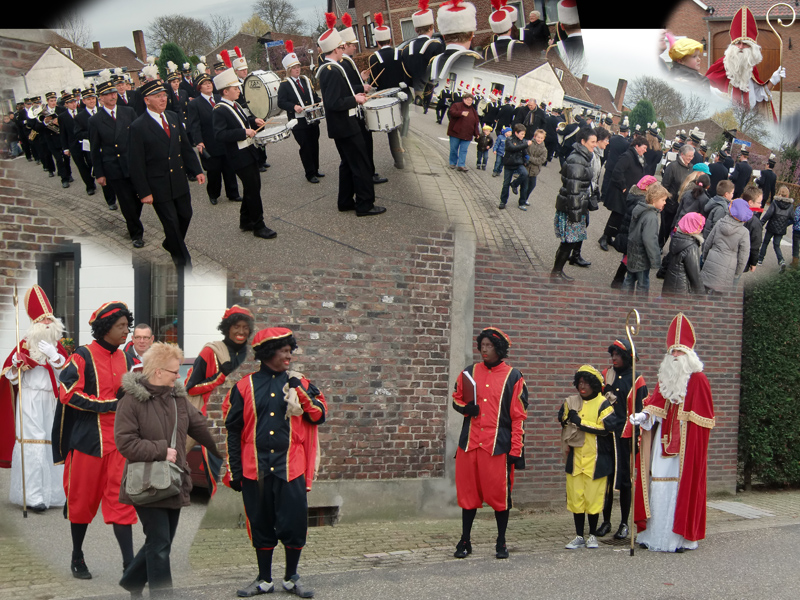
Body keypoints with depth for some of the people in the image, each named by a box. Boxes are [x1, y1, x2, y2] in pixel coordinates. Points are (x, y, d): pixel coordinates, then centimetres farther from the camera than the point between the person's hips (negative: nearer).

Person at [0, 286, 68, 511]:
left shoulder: (58, 348, 10)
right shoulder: (24, 346, -1)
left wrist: (54, 357, -15)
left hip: (52, 401, 4)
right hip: (30, 401, -4)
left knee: (52, 445, 2)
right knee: (32, 445, -9)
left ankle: (52, 492, 9)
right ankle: (33, 496, -9)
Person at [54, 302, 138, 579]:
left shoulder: (125, 359, 11)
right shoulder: (82, 357, -8)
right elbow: (69, 394, -15)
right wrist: (110, 405, -18)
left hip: (118, 441, 4)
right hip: (87, 439, -4)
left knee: (121, 499, -1)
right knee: (82, 499, 8)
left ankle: (129, 564, -2)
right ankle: (77, 558, 26)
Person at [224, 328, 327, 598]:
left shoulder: (299, 383, 6)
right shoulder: (245, 386, 3)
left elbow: (319, 415, -2)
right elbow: (233, 431, 6)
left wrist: (298, 389, -12)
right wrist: (234, 471, 4)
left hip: (290, 467, 0)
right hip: (255, 469, 0)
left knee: (294, 524, 0)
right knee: (261, 525, 9)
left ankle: (291, 578, 18)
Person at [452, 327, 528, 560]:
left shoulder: (513, 377, -1)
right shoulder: (469, 373, 9)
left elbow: (519, 417, -2)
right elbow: (456, 399, 22)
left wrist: (516, 451, -7)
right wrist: (465, 407, -3)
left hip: (498, 445, -3)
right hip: (470, 444, 3)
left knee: (499, 494, 2)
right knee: (468, 492, 8)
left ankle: (501, 543, 16)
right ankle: (465, 541, 19)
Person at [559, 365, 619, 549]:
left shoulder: (603, 404, -6)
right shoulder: (571, 402, 9)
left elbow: (606, 427, -18)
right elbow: (563, 421, 27)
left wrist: (581, 422, -18)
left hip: (596, 459, -4)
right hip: (575, 457, 4)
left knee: (593, 498, 1)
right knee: (575, 497, 5)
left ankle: (592, 536, 16)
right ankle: (579, 536, 15)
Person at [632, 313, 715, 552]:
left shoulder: (698, 380, -4)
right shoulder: (665, 378, 14)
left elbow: (702, 419, -6)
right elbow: (656, 405, 9)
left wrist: (695, 446, -11)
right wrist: (644, 415, -11)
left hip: (685, 443, -6)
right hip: (663, 441, 6)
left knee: (680, 487, -6)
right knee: (658, 486, 6)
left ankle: (678, 537, 0)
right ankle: (654, 534, 12)